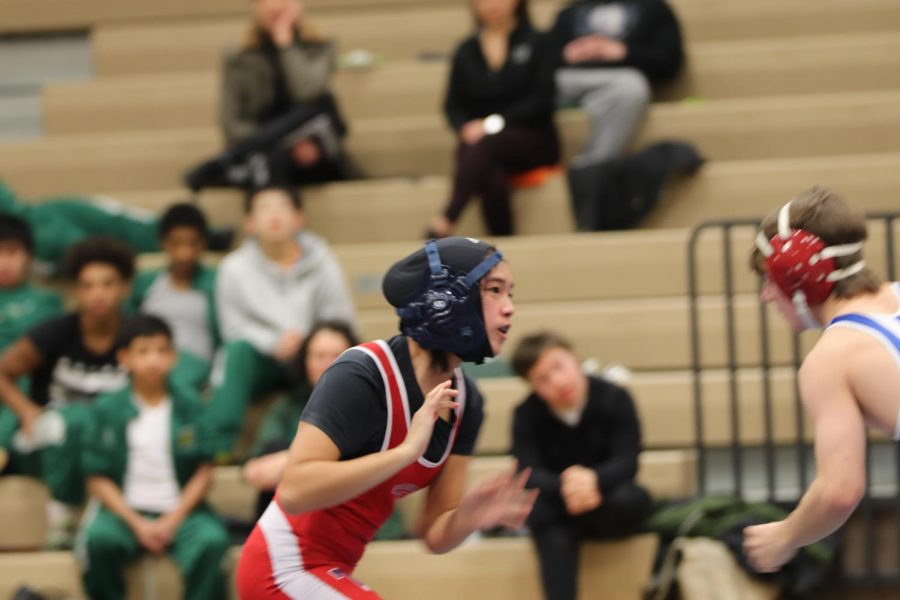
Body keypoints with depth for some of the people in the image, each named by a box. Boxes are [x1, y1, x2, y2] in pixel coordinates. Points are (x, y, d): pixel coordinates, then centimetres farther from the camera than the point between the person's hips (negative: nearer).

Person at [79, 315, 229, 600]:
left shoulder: (190, 405, 5)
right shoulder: (108, 409, 4)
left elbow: (204, 472, 3)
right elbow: (98, 478, 1)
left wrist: (173, 520, -9)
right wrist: (136, 524, -10)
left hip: (180, 511, 0)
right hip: (126, 511, 0)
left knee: (211, 540, -31)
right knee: (99, 538, -32)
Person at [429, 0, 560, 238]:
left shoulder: (536, 43, 5)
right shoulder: (466, 51, 14)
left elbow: (541, 101, -5)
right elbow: (453, 106, 13)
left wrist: (493, 123, -15)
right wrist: (465, 128, -10)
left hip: (533, 142, -2)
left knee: (488, 143, -36)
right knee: (492, 177, -35)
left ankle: (443, 225, -48)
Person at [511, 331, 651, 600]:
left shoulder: (614, 398, -10)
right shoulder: (527, 414, -8)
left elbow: (627, 462, -20)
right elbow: (529, 475, -21)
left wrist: (594, 480, -43)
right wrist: (564, 489, -44)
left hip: (607, 510, 0)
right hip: (557, 514, 0)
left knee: (635, 499, -36)